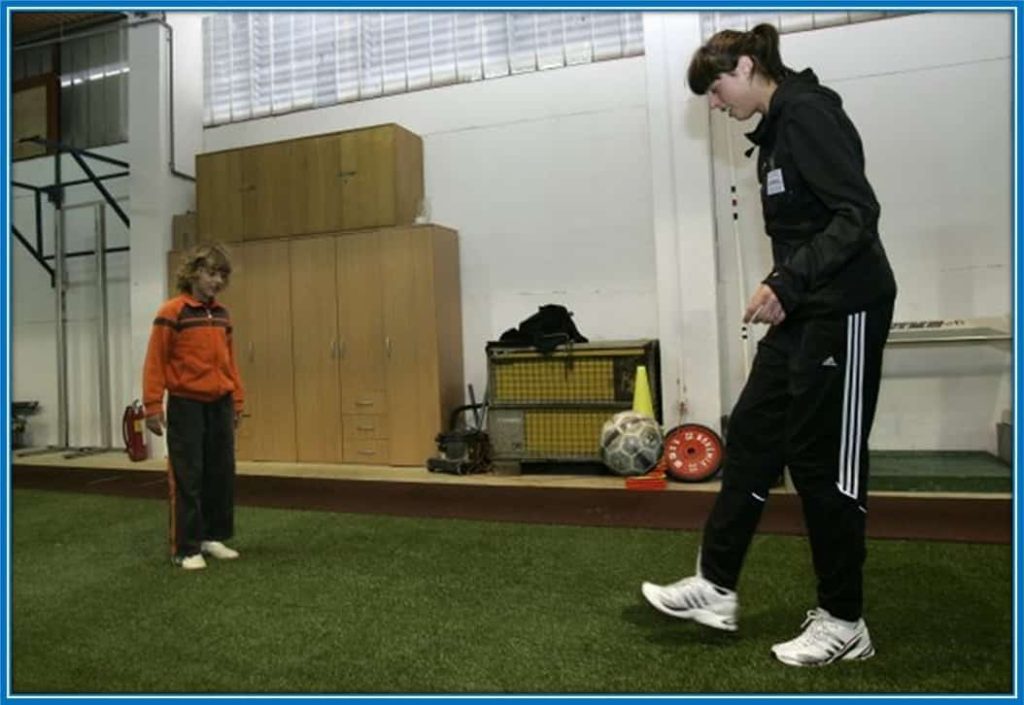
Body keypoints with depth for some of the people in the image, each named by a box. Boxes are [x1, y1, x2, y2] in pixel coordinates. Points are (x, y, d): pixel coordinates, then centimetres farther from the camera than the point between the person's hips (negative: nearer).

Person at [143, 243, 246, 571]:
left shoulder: (222, 315, 10)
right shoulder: (172, 312, -9)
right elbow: (155, 360, -9)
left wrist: (237, 398, 14)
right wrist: (152, 404, -12)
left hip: (220, 405, 6)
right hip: (186, 405, -6)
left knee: (222, 473, 10)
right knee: (188, 478, 0)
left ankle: (213, 536, 25)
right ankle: (185, 548, 11)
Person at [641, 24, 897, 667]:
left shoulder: (808, 114, -12)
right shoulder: (777, 129, 16)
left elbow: (858, 214, -20)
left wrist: (785, 282, -26)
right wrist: (785, 290, 15)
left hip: (845, 312, -10)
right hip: (803, 313, 10)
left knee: (824, 460, -1)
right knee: (751, 437, 8)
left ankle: (844, 623, 17)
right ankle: (717, 588, 19)